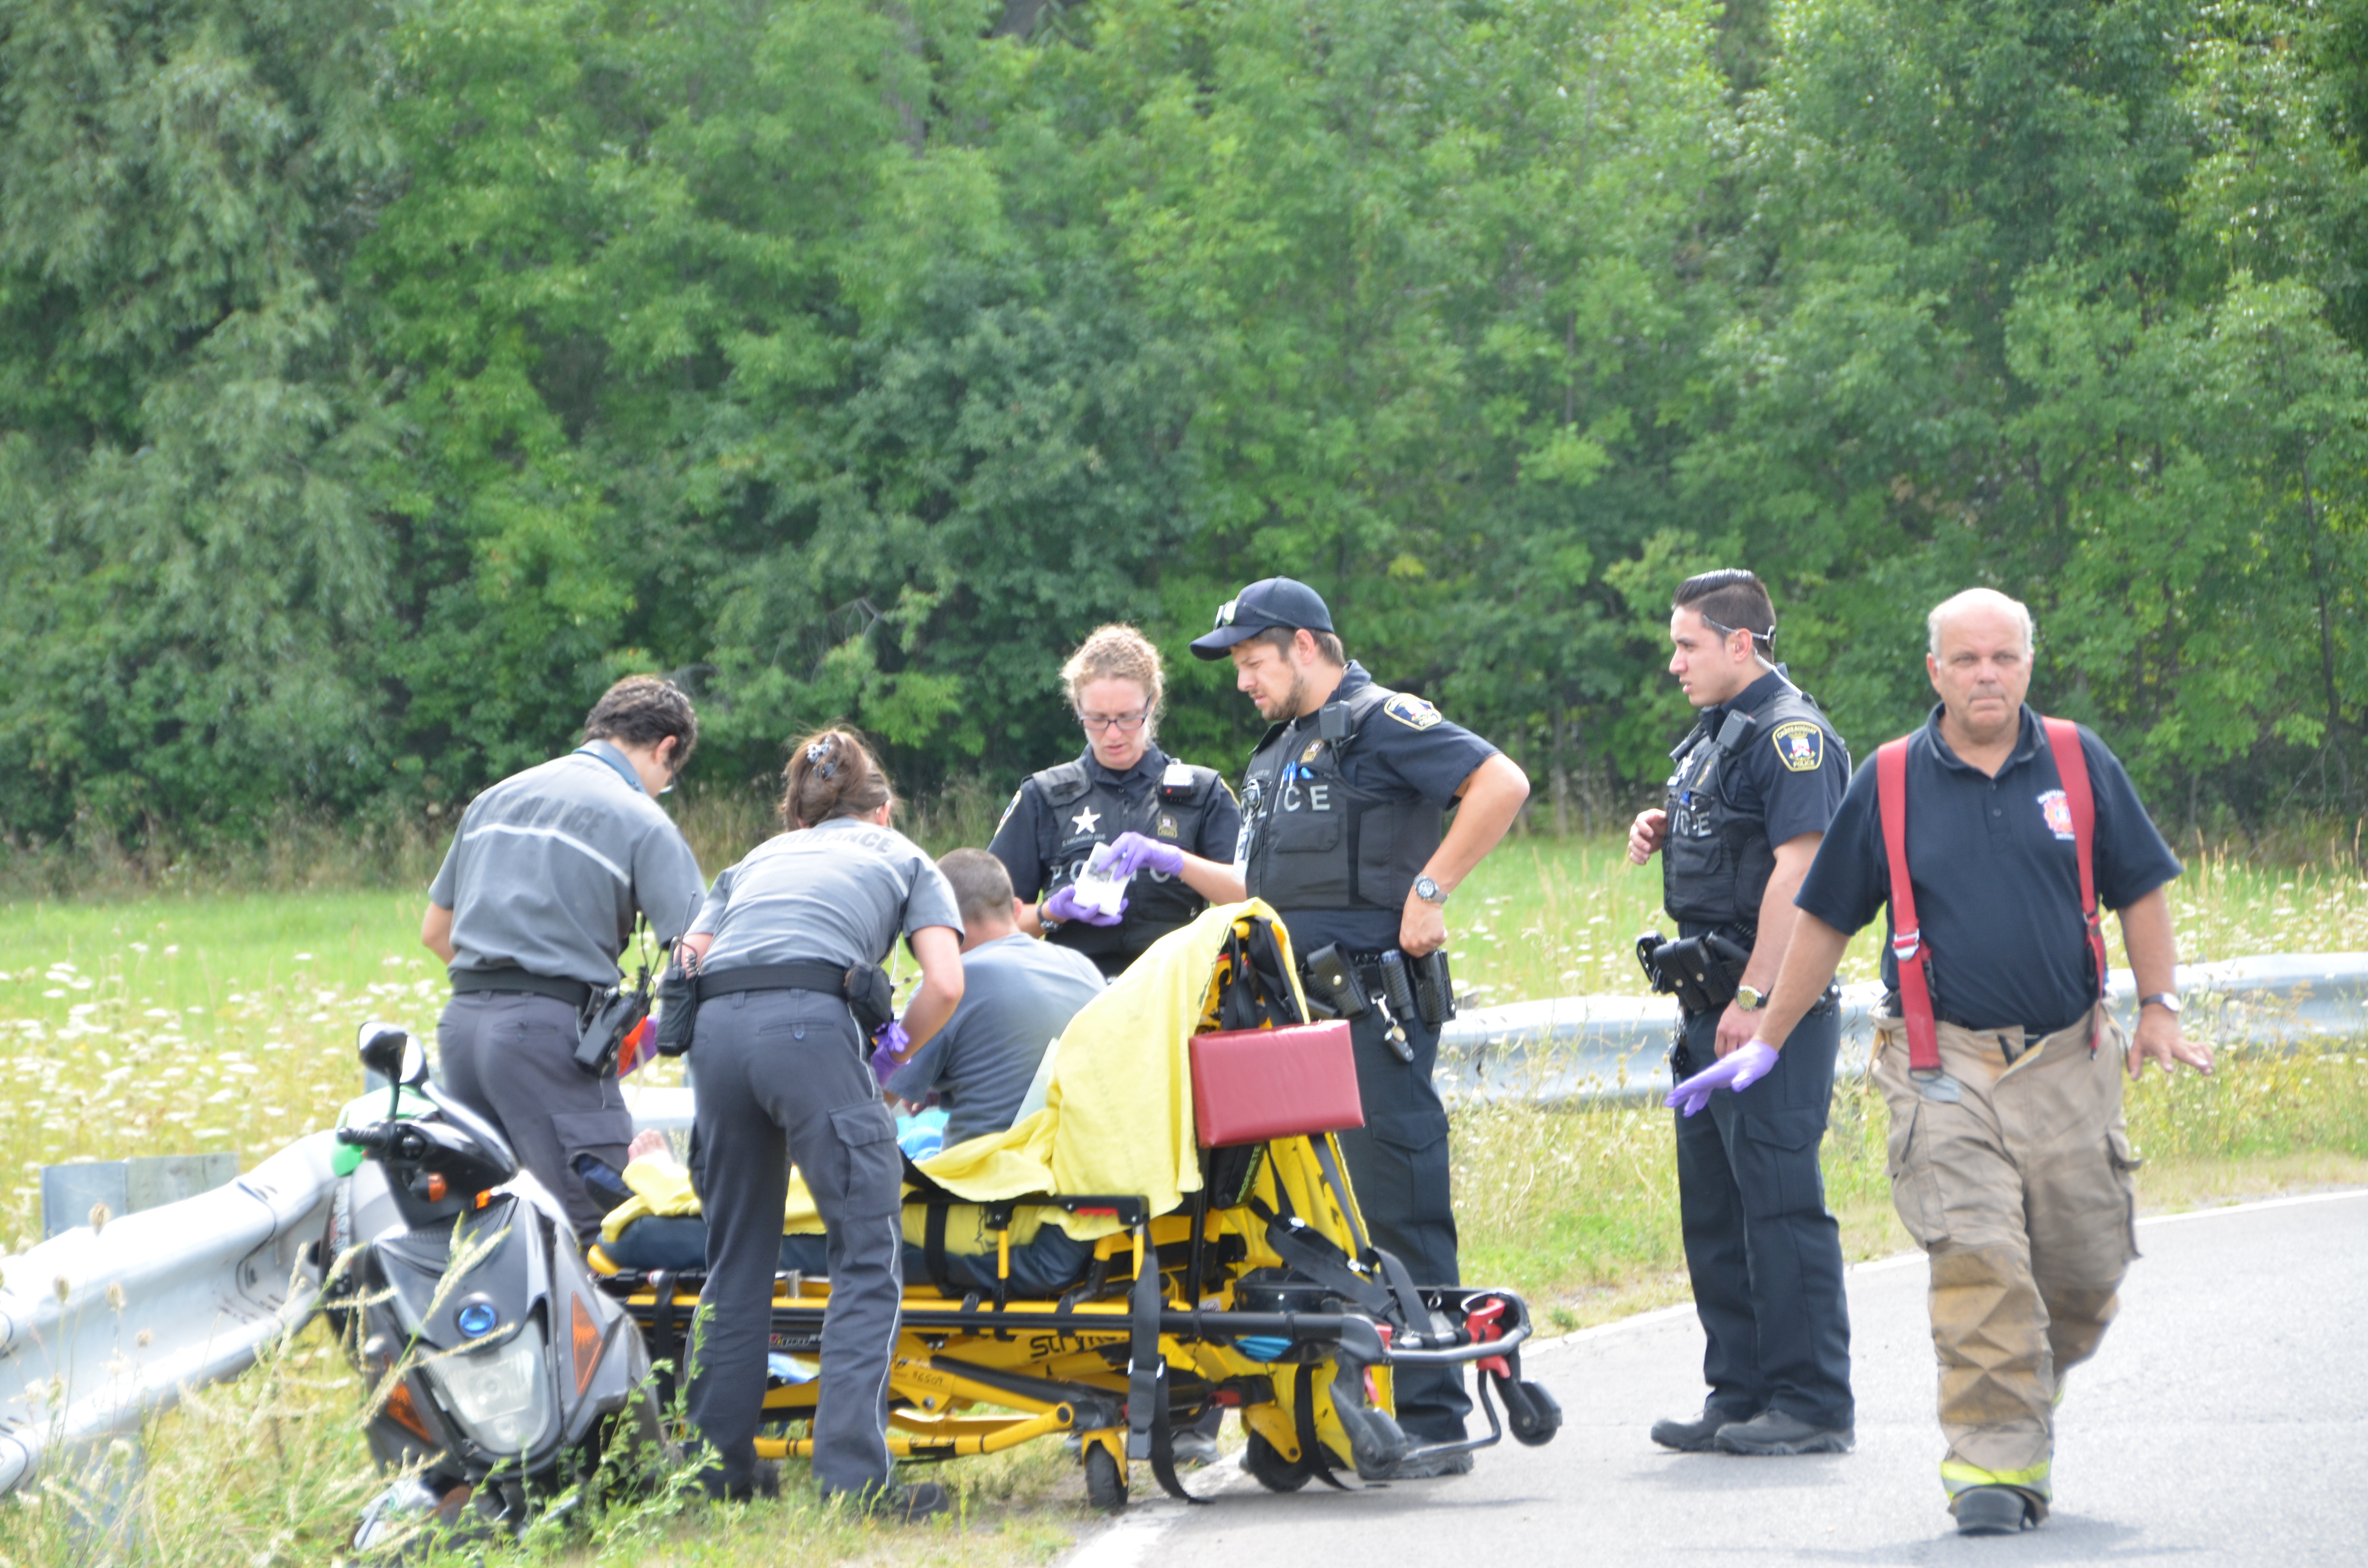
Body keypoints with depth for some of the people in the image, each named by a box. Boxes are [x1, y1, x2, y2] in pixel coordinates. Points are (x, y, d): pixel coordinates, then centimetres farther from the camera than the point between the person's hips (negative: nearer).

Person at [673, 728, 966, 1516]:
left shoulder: (757, 860, 34)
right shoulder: (902, 857, 26)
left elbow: (690, 959, 19)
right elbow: (945, 984, 10)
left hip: (715, 1029, 4)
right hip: (810, 1025, -4)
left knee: (735, 1253, 16)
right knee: (870, 1253, -2)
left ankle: (719, 1461, 18)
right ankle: (852, 1471, -12)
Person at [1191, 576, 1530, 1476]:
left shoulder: (1380, 722, -6)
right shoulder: (1279, 751, 22)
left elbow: (1502, 785, -18)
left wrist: (1430, 890, -18)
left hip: (1371, 1005, -9)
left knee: (1396, 1205, -10)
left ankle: (1430, 1420, -9)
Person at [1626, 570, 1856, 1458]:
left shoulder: (1790, 734, -12)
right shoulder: (1714, 735, 19)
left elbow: (1797, 868, -21)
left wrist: (1755, 998, -24)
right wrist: (1660, 839, 9)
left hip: (1772, 1007, -10)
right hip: (1713, 1005, 10)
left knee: (1781, 1201, -9)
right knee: (1713, 1208, 12)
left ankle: (1812, 1403, -7)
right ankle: (1739, 1395, 17)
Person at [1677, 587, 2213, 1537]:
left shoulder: (2081, 765, 5)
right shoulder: (1889, 783, 3)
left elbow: (2140, 892, 13)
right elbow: (1825, 922, 11)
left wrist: (2159, 1012, 4)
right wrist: (1765, 1042, 13)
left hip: (2068, 1064, 2)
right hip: (1946, 1064, -2)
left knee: (2085, 1272, 5)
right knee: (1977, 1264, -15)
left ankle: (2031, 1396, 33)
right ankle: (1995, 1462, -13)